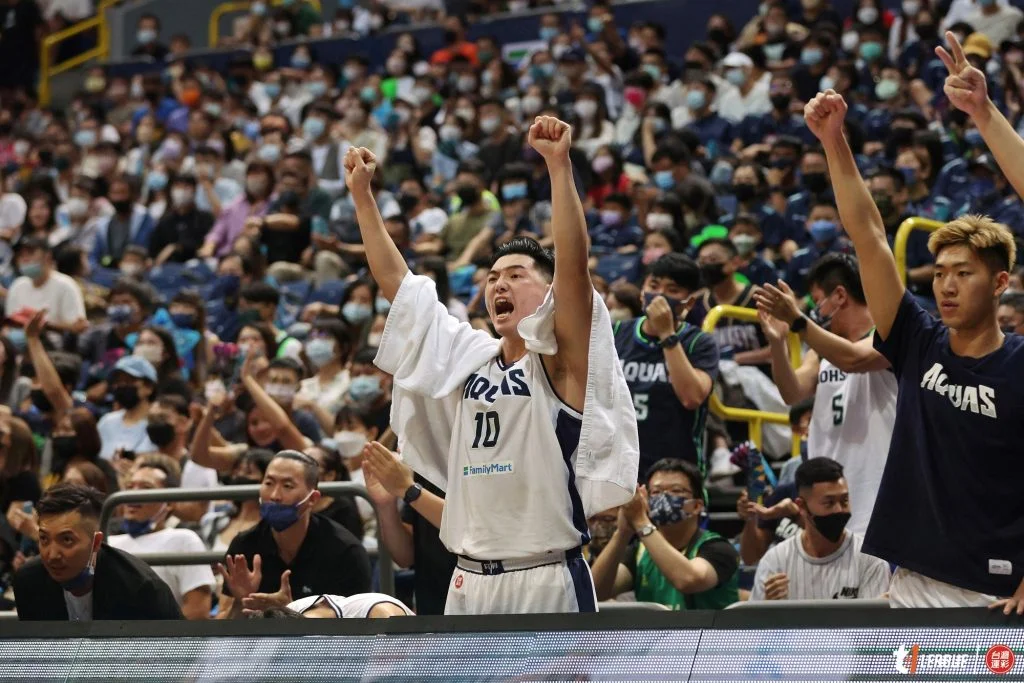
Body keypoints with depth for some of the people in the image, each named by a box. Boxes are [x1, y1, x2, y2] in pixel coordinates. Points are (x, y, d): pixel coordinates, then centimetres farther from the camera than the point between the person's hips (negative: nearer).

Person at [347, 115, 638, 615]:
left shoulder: (559, 361, -2)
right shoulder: (471, 358, 14)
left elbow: (573, 264, -16)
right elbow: (396, 283, 19)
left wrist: (559, 165, -24)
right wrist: (362, 195, 17)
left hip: (548, 580, -6)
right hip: (470, 583, 6)